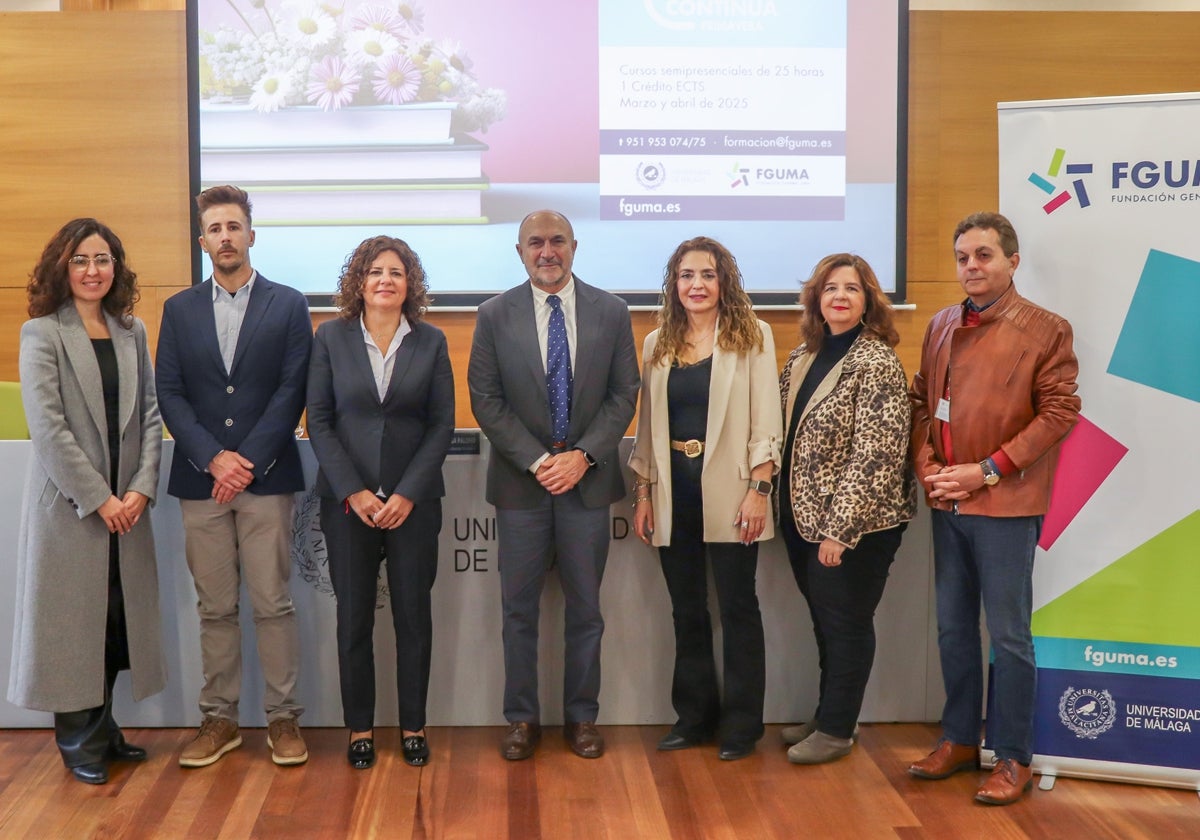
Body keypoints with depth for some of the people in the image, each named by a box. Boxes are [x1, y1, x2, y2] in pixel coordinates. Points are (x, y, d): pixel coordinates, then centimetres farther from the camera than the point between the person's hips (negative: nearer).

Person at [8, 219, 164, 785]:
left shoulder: (132, 332, 9)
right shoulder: (41, 334, -5)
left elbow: (150, 415, 7)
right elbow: (47, 426, -12)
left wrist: (142, 487, -6)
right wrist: (98, 498, -14)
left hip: (127, 503, 4)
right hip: (68, 503, -4)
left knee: (120, 616, 9)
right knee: (73, 618, 4)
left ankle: (102, 730, 24)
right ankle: (80, 743, 18)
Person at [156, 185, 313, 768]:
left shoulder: (287, 304, 4)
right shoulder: (179, 309, 11)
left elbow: (292, 391, -3)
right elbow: (170, 393, 4)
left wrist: (248, 461, -11)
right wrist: (213, 457, -10)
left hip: (267, 476, -2)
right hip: (200, 479, 2)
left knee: (273, 604, 0)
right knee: (215, 608, 8)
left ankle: (283, 717, 11)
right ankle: (219, 719, 18)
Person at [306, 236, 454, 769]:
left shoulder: (431, 342, 3)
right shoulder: (331, 338, 2)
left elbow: (442, 424, 1)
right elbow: (318, 421, 0)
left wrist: (407, 494, -8)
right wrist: (354, 492, -9)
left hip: (413, 500, 0)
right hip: (347, 500, 0)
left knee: (413, 615, 5)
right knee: (353, 618, 5)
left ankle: (413, 726, 18)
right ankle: (360, 728, 18)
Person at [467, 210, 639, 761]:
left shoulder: (611, 312, 3)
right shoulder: (495, 315, 1)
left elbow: (623, 395, 1)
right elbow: (486, 399, -3)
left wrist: (582, 456, -12)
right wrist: (537, 461, -12)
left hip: (587, 478, 1)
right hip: (520, 481, 0)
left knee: (585, 607, 9)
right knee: (519, 607, 7)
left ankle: (581, 716, 23)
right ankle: (522, 719, 21)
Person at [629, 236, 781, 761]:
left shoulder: (751, 336, -1)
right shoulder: (658, 344, 11)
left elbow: (766, 421, -5)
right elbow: (647, 425, 12)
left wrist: (759, 489, -12)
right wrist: (642, 493, 8)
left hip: (728, 491, -4)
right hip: (673, 491, 4)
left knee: (738, 607, 4)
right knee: (687, 610, 11)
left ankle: (741, 723, 16)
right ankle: (694, 715, 23)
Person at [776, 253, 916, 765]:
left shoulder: (876, 363, -16)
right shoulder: (805, 356, 8)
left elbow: (874, 456, -21)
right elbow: (783, 427, 16)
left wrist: (839, 528, -22)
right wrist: (792, 512, 9)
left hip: (854, 525, -7)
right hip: (803, 517, 7)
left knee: (846, 624, 7)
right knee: (823, 622, 18)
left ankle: (837, 730, 21)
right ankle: (826, 717, 33)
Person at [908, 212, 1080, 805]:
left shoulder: (1046, 329, -5)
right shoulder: (942, 326, 11)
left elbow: (1058, 411, -10)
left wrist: (988, 471, -15)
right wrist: (926, 465, -1)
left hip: (1006, 503, -5)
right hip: (947, 502, 6)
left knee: (1009, 634, 2)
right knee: (953, 628, 14)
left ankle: (1013, 757, 15)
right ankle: (959, 739, 29)